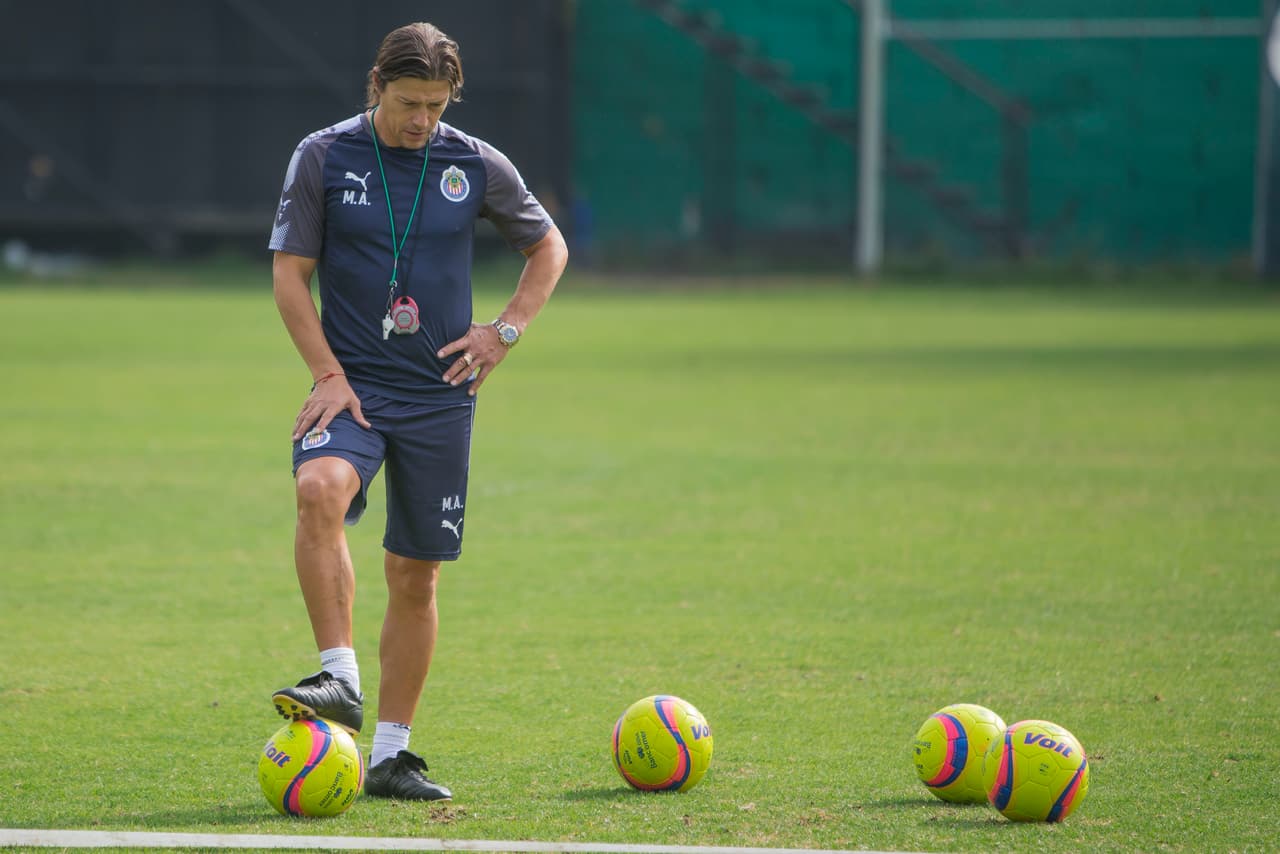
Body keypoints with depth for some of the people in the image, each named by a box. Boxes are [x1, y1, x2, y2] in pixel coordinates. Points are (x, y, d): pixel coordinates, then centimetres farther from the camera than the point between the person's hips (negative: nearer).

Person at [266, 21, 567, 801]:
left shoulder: (477, 165, 3)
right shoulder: (324, 157, -1)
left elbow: (549, 246, 17)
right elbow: (290, 274, 1)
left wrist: (506, 331, 4)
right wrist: (328, 374, -10)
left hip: (439, 394, 2)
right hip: (353, 384, -2)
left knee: (416, 575, 4)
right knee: (319, 492, -33)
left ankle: (391, 755, 12)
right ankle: (341, 681, -32)